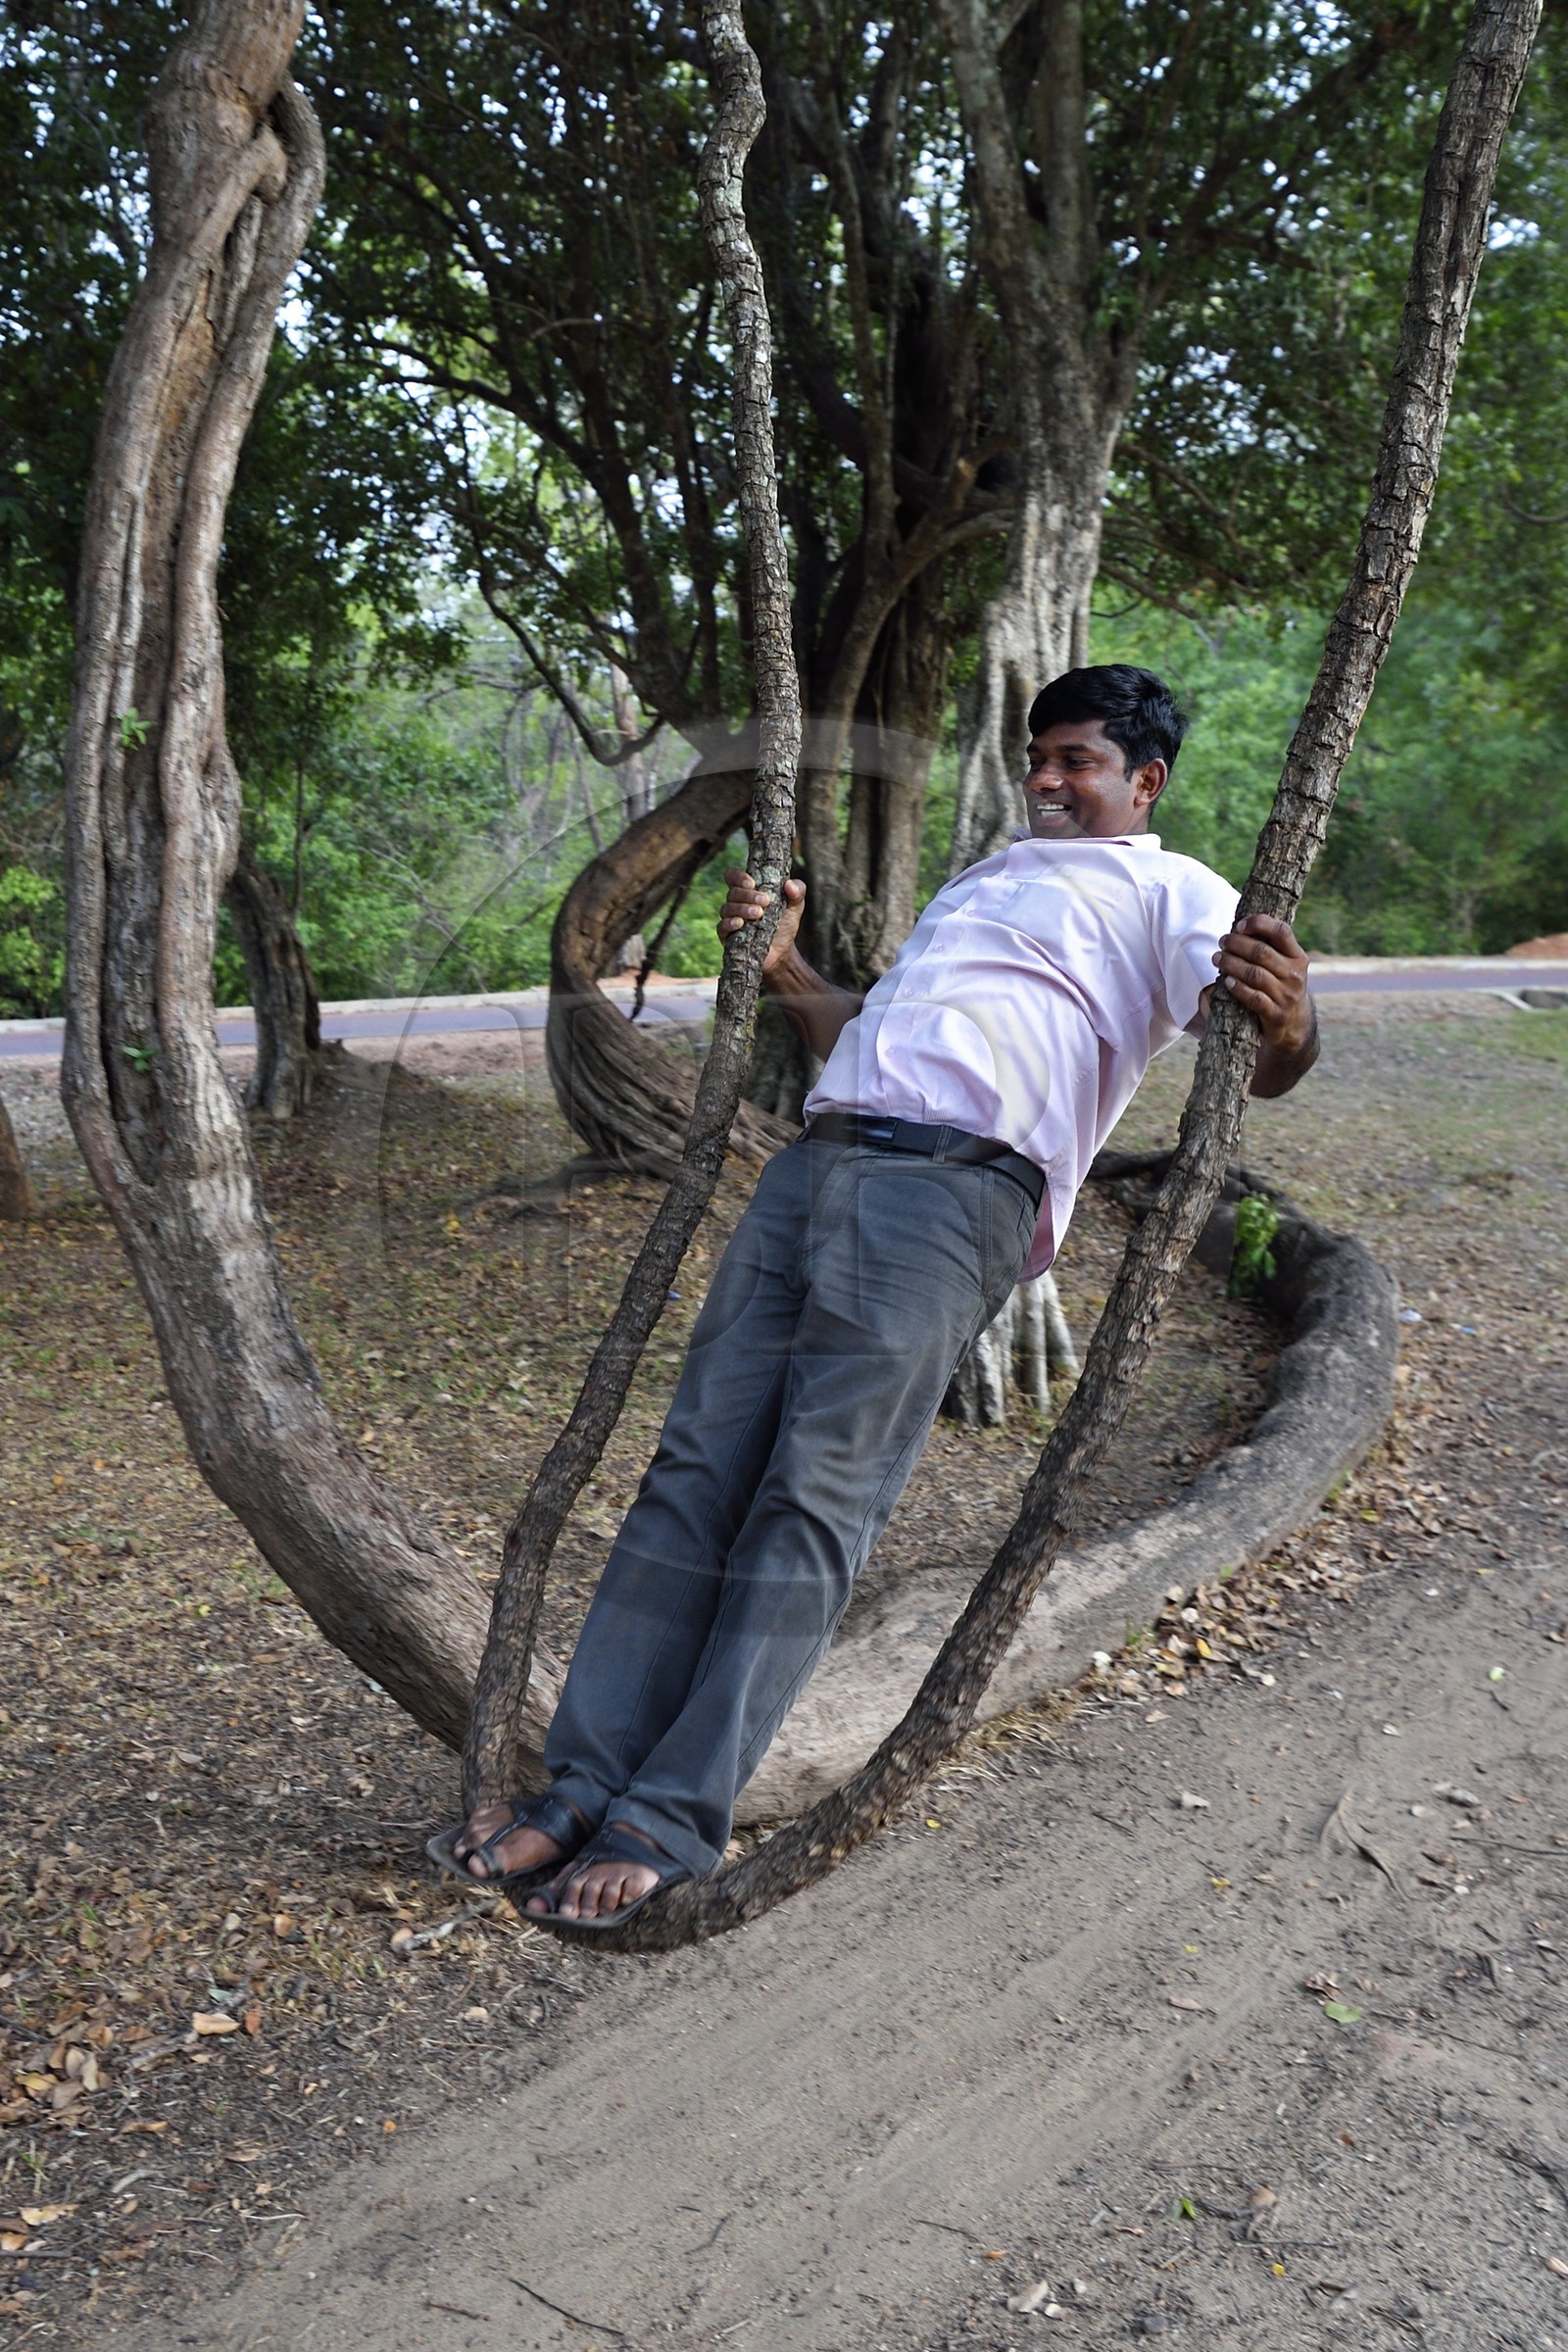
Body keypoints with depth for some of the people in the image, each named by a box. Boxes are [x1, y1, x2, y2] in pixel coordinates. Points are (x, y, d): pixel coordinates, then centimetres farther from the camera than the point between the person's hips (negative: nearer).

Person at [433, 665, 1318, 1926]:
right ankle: (585, 1787, 1)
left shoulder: (1168, 891, 10)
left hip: (950, 1190, -7)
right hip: (817, 1161, 7)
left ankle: (672, 1821, -7)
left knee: (812, 1503, -12)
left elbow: (1259, 1057, -8)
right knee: (698, 1470, -2)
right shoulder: (984, 878, 34)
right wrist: (784, 970, 21)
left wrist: (1284, 1021, -31)